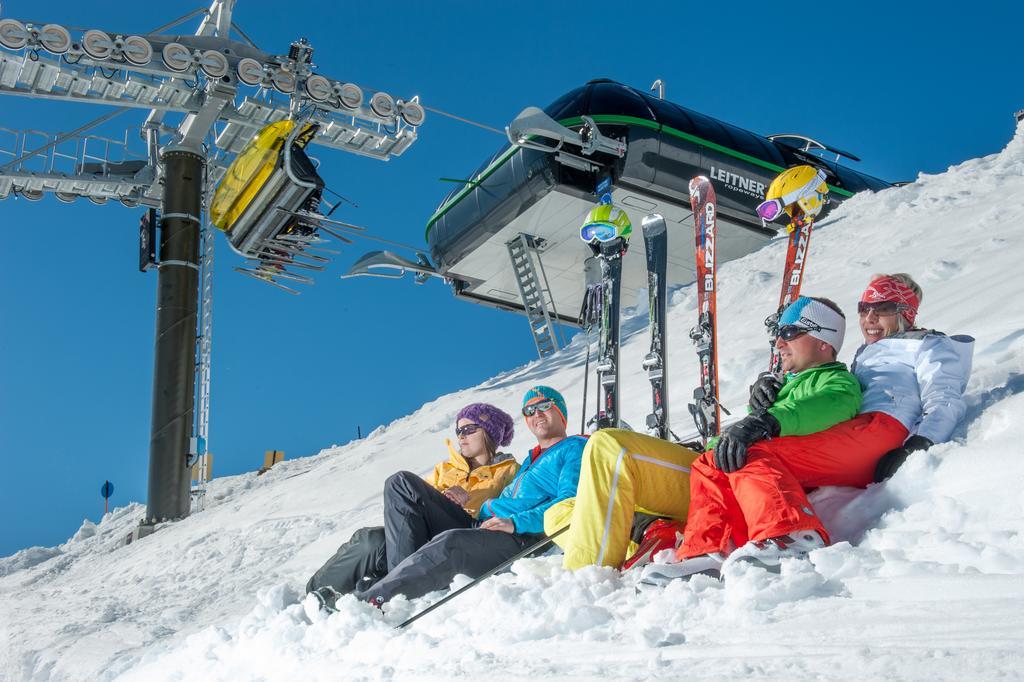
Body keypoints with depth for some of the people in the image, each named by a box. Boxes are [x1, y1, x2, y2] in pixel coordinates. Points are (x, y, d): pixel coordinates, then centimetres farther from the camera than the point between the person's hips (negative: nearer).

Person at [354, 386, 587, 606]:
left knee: (449, 543, -41)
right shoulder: (531, 458, 33)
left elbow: (569, 503, -11)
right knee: (402, 484, 0)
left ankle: (372, 599, -41)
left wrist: (515, 523, -21)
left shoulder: (575, 448, 6)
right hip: (478, 526, 9)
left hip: (518, 540, -9)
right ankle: (402, 575, -18)